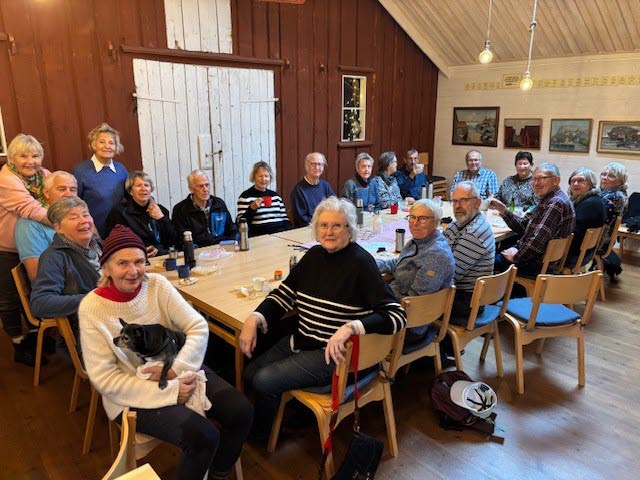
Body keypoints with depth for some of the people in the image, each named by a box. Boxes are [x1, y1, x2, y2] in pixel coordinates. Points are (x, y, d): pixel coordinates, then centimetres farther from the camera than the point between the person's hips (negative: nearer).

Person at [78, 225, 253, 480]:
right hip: (133, 394, -4)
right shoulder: (91, 308, -14)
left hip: (179, 373, 4)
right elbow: (104, 378, -14)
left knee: (241, 411, -12)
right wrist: (170, 391, -20)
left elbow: (198, 327, -6)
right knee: (203, 435, -25)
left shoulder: (157, 284, -5)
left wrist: (177, 369, -22)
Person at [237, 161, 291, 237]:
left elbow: (285, 219, 17)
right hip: (259, 237, -5)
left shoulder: (276, 195, 17)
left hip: (280, 234, 5)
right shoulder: (245, 196, 2)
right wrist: (252, 208, -17)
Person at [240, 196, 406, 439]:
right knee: (250, 373, 5)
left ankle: (260, 437, 18)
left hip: (332, 353, -7)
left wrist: (351, 327, -37)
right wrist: (254, 318, -9)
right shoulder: (314, 255, 3)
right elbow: (284, 293, 8)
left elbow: (396, 315, -23)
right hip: (300, 341, 7)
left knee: (265, 381, -14)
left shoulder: (361, 262, -18)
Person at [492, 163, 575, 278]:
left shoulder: (557, 203, -22)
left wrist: (517, 256, -14)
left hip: (539, 264, -10)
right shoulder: (546, 200, 12)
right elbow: (522, 226, 10)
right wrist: (503, 210, -2)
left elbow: (538, 240, -27)